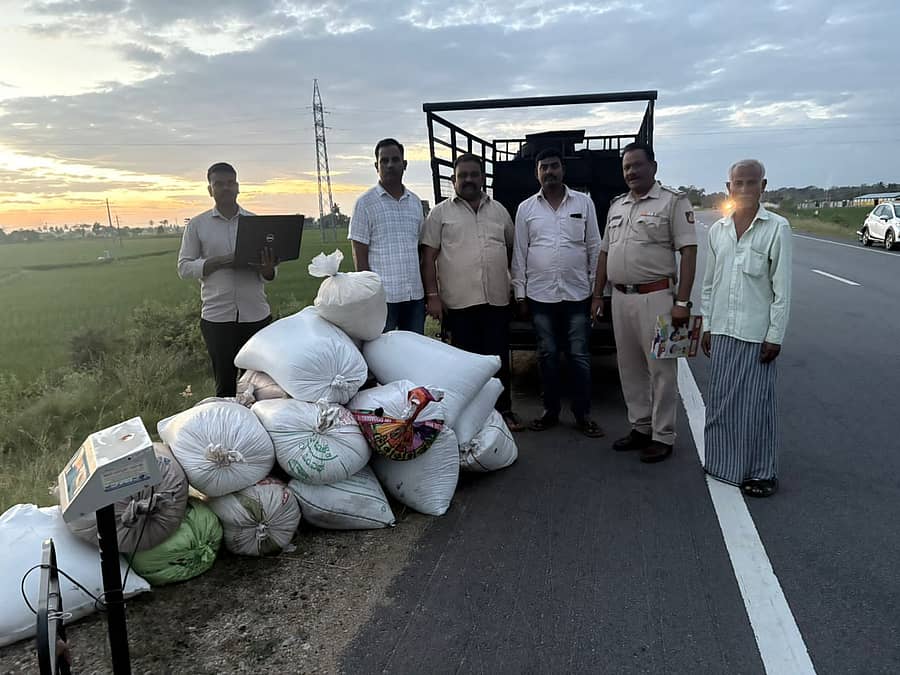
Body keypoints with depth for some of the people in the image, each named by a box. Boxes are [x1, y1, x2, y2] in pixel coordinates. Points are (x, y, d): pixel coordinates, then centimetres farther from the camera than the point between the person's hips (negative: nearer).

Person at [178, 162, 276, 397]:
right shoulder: (197, 225, 5)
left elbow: (268, 276, 9)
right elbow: (184, 267, 3)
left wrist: (268, 269, -16)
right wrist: (218, 262, -14)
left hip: (256, 315, 1)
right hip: (217, 316, -1)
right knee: (225, 383, 6)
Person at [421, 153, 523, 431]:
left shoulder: (499, 211, 13)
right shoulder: (440, 213, 2)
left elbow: (512, 248, 21)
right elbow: (428, 257, -2)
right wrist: (432, 295, -9)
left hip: (497, 301, 3)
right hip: (458, 303, -2)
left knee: (499, 359, 8)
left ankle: (504, 409, 22)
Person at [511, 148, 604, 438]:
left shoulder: (584, 202, 5)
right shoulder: (526, 208, 6)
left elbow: (594, 247, 6)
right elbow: (519, 254, 6)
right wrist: (520, 294, 3)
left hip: (577, 293, -1)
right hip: (540, 294, 1)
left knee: (579, 356, 3)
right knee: (547, 355, 8)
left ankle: (583, 414, 13)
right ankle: (550, 411, 20)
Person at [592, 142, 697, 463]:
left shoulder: (673, 201, -4)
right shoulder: (617, 205, 16)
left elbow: (688, 251, -10)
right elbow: (605, 252, 19)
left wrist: (682, 302, -17)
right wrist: (597, 295, 14)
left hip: (655, 296, -7)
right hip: (620, 297, 7)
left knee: (661, 369, 0)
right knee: (630, 368, 12)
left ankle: (662, 436, 10)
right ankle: (640, 427, 25)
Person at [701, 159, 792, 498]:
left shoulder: (777, 228, -5)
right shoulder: (718, 229, 7)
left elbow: (782, 288, -7)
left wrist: (775, 337, -9)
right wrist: (707, 326, 10)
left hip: (756, 333, -4)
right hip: (722, 330, 4)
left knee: (755, 404, 2)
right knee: (720, 400, 11)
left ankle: (761, 472, 16)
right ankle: (724, 462, 27)